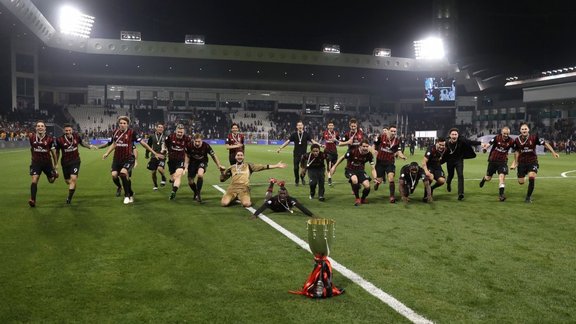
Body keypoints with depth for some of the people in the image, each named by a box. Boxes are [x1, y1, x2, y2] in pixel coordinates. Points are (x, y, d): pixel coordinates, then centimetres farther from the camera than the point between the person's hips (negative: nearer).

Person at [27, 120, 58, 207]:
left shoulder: (50, 139, -12)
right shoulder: (31, 137, -5)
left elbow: (53, 152, -2)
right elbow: (31, 148, 14)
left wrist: (55, 165, 3)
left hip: (47, 162, 0)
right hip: (36, 162, 1)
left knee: (51, 180, 15)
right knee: (34, 180, -14)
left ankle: (54, 174, 52)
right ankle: (32, 200, -10)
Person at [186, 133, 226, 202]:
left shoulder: (206, 146, -26)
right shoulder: (190, 146, -23)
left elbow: (213, 155, -11)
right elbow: (188, 157, -4)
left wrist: (219, 165, -6)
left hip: (202, 162, -2)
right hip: (193, 162, 2)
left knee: (200, 174, -33)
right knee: (190, 182, 2)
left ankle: (198, 193, -12)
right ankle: (196, 193, 35)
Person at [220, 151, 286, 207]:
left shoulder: (248, 165, 14)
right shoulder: (231, 167, 18)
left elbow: (262, 167, 7)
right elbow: (222, 179, 21)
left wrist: (276, 165, 1)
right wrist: (222, 172, 0)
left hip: (244, 188, -1)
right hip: (232, 188, 2)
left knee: (246, 204, -29)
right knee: (224, 203, -22)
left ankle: (241, 198, 9)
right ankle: (233, 198, 13)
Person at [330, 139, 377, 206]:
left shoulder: (369, 155, -16)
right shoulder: (353, 152, -25)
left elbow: (373, 168, -10)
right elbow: (342, 157, -8)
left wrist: (375, 178, -27)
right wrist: (334, 166, -2)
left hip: (360, 170, 3)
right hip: (350, 170, -3)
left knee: (367, 186, -18)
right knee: (355, 180, -37)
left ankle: (363, 199, 18)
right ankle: (357, 198, -10)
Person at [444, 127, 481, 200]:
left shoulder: (461, 141, -23)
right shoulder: (447, 143, -20)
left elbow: (471, 142, -29)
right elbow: (444, 153, -7)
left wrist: (480, 143, -40)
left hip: (459, 160, -1)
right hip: (450, 161, 1)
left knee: (460, 175, -16)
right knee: (451, 175, 17)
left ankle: (460, 193, -16)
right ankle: (448, 184, 55)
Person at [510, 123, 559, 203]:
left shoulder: (534, 138, -11)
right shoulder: (517, 140, -4)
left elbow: (545, 144, -5)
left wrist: (553, 152, -8)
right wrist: (515, 162, 13)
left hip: (532, 161, -2)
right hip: (522, 162, 2)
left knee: (532, 177, -22)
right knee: (521, 182, 1)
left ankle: (528, 197, -4)